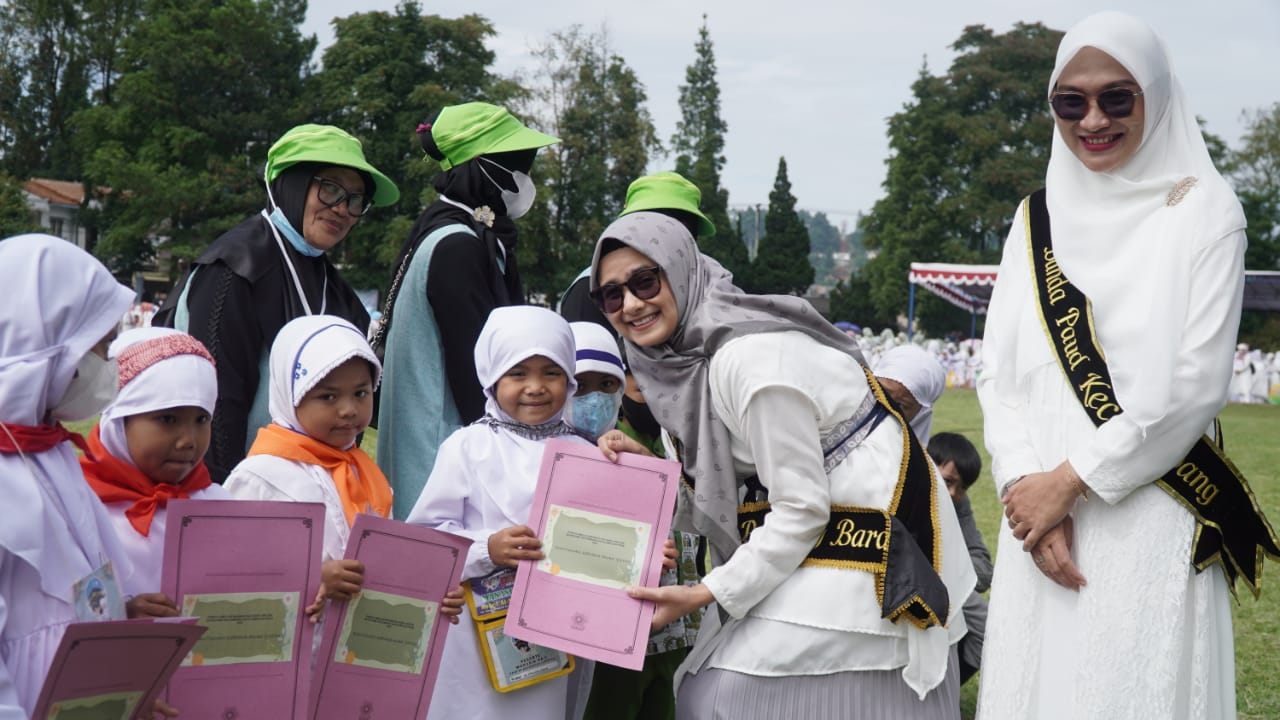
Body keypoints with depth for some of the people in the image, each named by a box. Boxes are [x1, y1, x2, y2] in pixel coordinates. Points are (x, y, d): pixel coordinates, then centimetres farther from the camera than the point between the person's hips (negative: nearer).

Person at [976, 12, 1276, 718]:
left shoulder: (1202, 211, -1)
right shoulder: (1039, 217, 12)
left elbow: (1195, 383, -10)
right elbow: (1000, 374, 8)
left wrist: (1069, 481, -11)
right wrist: (1022, 486, -8)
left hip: (1148, 522, -4)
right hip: (1040, 511, 4)